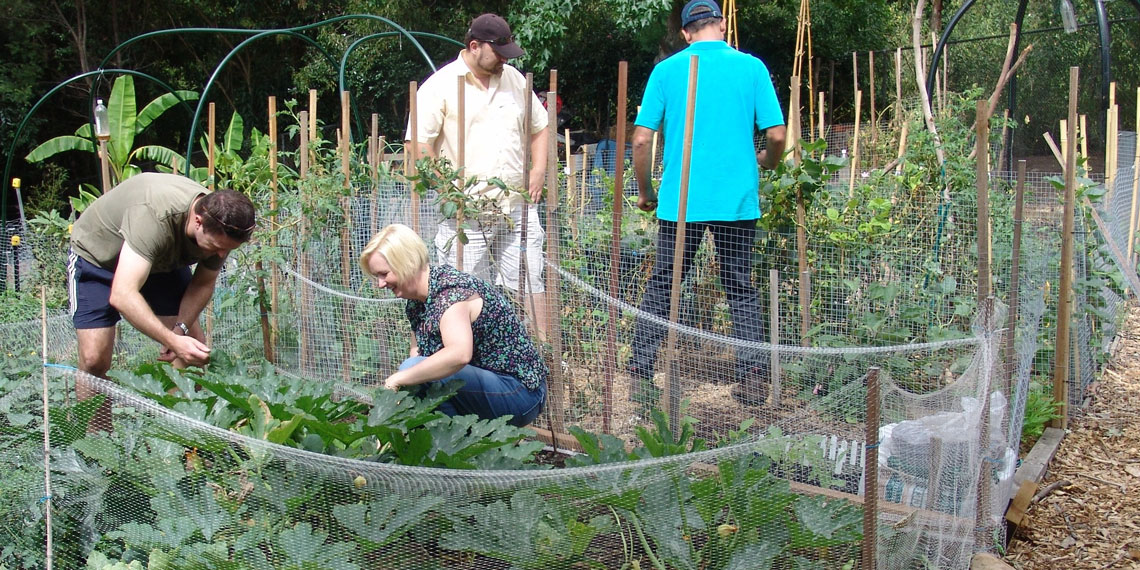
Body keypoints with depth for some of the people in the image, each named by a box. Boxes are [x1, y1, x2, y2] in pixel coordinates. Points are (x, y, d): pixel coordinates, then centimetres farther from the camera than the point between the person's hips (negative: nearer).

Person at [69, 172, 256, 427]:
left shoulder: (221, 227, -24)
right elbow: (122, 295, -49)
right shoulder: (154, 215, -43)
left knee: (196, 348, -8)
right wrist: (173, 340, -57)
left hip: (162, 261, 5)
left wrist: (181, 328, -23)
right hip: (97, 255, -5)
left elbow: (203, 284, -6)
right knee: (94, 359, -16)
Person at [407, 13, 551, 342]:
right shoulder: (440, 86, -3)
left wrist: (538, 172, 8)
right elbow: (419, 145, -6)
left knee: (530, 283, 5)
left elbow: (539, 128, 23)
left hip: (517, 207, 4)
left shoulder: (515, 80, 13)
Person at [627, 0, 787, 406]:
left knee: (661, 287, 10)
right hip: (738, 202, 0)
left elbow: (641, 140, -2)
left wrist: (645, 192, 12)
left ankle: (640, 374, 10)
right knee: (741, 289, 12)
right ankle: (753, 376, 7)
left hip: (679, 202, 0)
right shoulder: (752, 67, 2)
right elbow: (777, 136, -1)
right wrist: (766, 163, 21)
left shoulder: (666, 70, 2)